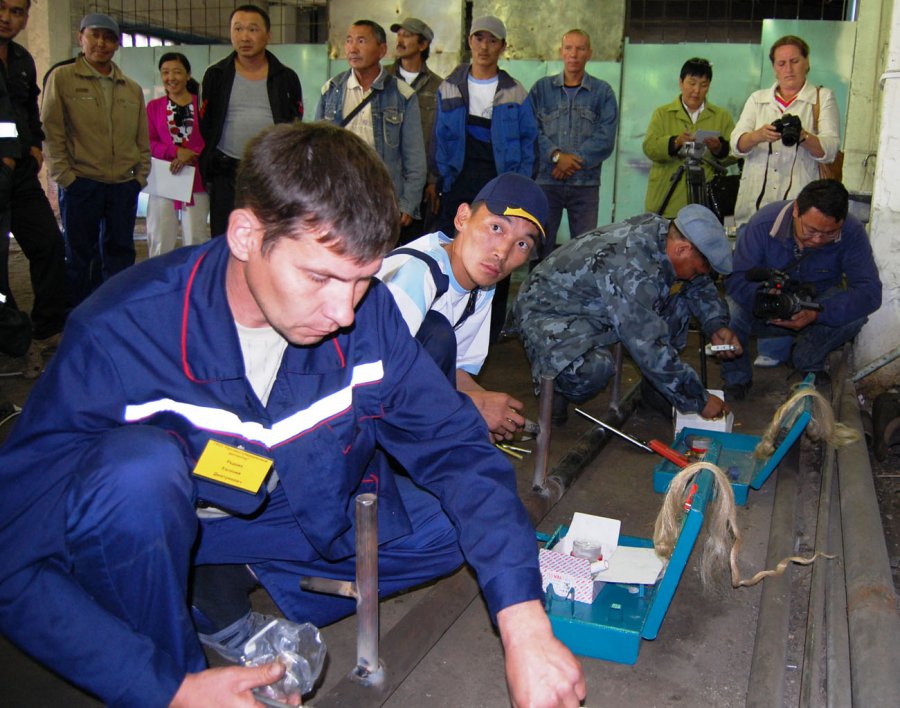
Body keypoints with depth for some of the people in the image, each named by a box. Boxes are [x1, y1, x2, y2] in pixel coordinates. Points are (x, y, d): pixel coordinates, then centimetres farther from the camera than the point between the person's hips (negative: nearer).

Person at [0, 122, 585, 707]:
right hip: (145, 539, -3)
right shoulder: (120, 335, -30)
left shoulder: (367, 313, -18)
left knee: (456, 519, -8)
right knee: (137, 467, -36)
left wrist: (523, 619, -28)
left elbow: (457, 446, -16)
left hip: (291, 516, 4)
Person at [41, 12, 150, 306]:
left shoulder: (132, 89, 13)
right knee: (80, 255, 3)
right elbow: (51, 132, -3)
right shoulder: (62, 77, 1)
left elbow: (143, 137, 16)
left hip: (124, 185, 4)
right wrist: (64, 176, -9)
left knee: (120, 254, 8)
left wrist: (141, 175, 5)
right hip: (81, 183, -3)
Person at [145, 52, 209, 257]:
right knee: (159, 240, 2)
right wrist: (177, 151, -14)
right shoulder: (154, 106, 9)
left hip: (196, 180, -2)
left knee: (195, 239, -1)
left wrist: (191, 155, -17)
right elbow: (148, 144, 3)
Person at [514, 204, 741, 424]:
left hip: (595, 304, 9)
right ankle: (555, 385, -2)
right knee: (594, 368, -37)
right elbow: (649, 349, -34)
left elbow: (700, 284, 9)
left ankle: (654, 388, 9)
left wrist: (716, 324, -7)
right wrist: (700, 401, -24)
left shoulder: (662, 229, -10)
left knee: (679, 294, -1)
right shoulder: (631, 269, -35)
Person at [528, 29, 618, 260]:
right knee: (540, 246, 1)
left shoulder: (603, 91, 8)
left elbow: (605, 139, -3)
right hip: (546, 181, 0)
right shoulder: (542, 88, 10)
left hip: (586, 183, 0)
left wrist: (572, 161, -11)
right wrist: (557, 155, -14)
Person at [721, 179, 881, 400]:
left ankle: (808, 361, -1)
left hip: (817, 305, 1)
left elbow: (869, 290, -29)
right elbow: (736, 278, -28)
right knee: (730, 309, -32)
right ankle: (736, 378, -4)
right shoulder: (764, 222, -25)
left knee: (856, 311, -30)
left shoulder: (852, 233, -23)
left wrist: (817, 313, -46)